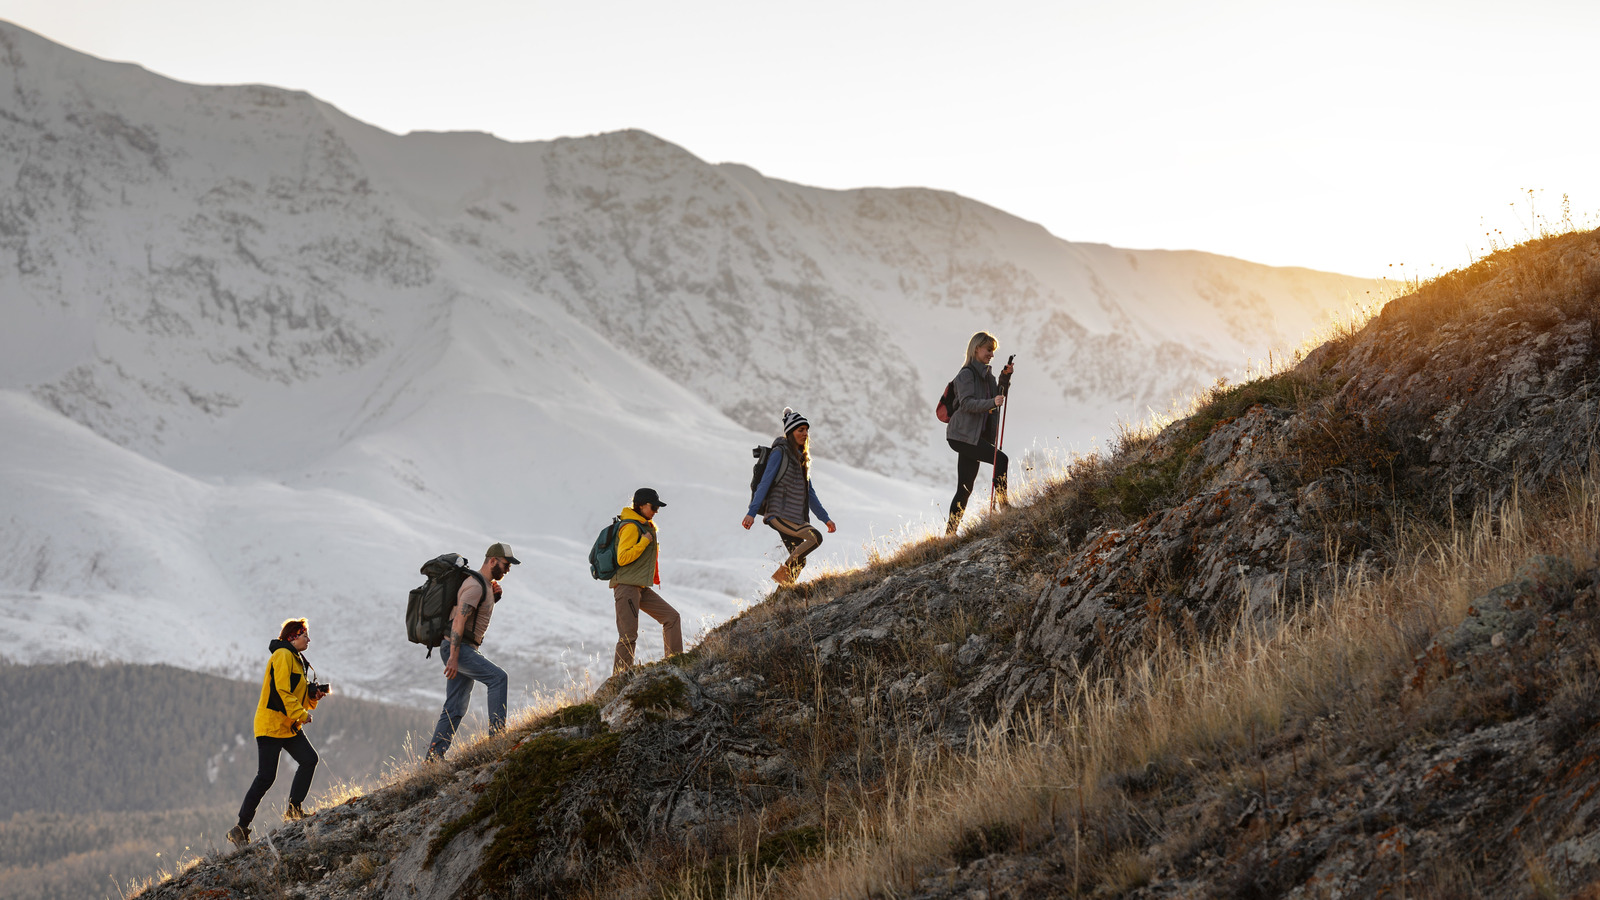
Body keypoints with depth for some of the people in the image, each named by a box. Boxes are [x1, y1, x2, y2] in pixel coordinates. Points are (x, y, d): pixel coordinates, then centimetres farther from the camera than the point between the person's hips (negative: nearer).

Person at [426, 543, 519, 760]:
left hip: (465, 650, 10)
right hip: (457, 648, -10)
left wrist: (494, 596, 11)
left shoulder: (485, 585, 17)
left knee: (455, 709, 7)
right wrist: (453, 657, -29)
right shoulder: (475, 586, -15)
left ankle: (434, 756, 7)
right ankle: (497, 730, -27)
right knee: (497, 677, -22)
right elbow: (458, 620, -23)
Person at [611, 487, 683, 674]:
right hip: (627, 587, -10)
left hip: (641, 588, 10)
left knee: (672, 617, 4)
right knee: (628, 636, -11)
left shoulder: (647, 526, 16)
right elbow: (622, 558, -21)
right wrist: (644, 541, -19)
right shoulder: (631, 527, -13)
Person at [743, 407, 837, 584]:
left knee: (799, 562, 2)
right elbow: (765, 483, -11)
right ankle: (782, 572, -14)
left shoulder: (801, 458, 19)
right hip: (779, 514, -8)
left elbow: (809, 493, 24)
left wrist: (825, 518, 21)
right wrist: (751, 512, -20)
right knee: (815, 537, -23)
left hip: (794, 517, 8)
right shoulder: (779, 453, -5)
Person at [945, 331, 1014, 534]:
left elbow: (998, 398, 19)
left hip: (976, 436, 9)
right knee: (1001, 459, -22)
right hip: (962, 435, -9)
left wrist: (1005, 379, 4)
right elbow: (967, 403, -20)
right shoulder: (966, 374, -9)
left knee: (965, 488, 6)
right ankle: (1003, 505, -21)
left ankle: (951, 531, 7)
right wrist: (992, 403, -33)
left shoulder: (986, 374, 17)